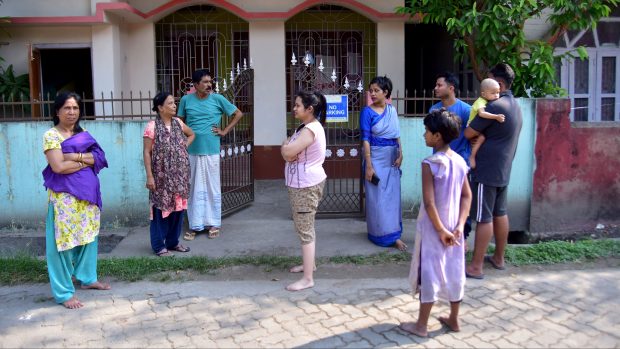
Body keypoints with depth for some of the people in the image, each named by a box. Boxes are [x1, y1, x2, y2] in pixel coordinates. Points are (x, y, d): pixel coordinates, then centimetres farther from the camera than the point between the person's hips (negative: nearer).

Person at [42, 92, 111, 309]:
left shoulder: (83, 135, 12)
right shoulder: (51, 135, -7)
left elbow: (100, 158, 0)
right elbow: (58, 167, -18)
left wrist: (75, 156, -14)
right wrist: (87, 160, -7)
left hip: (87, 192, 7)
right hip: (64, 195, -7)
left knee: (89, 236, 14)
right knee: (63, 241, -4)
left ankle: (87, 278, 31)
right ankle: (64, 292, 2)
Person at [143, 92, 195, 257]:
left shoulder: (178, 123, 5)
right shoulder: (152, 126, -11)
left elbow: (191, 134, 25)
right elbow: (146, 152, -11)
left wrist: (184, 146, 7)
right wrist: (149, 176, -15)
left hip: (179, 176, 6)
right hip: (161, 177, -6)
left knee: (178, 208, 12)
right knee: (161, 209, 2)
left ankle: (173, 242, 26)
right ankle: (159, 246, 13)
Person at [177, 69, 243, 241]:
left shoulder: (218, 99, -2)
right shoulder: (186, 100, 2)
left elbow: (238, 114, 5)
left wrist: (225, 131, 0)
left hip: (211, 150, -1)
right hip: (191, 151, 1)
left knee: (212, 187, 5)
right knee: (194, 188, 7)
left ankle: (213, 224, 16)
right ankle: (195, 225, 16)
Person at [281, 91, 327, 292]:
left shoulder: (310, 130, -21)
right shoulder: (307, 127, 13)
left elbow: (287, 152, -27)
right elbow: (288, 154, 8)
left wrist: (286, 145, -6)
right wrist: (289, 148, -14)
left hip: (306, 186, -11)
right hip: (303, 184, 11)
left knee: (305, 230, -7)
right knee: (305, 227, 21)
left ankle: (308, 278, -2)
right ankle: (309, 263, 36)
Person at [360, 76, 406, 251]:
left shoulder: (392, 110, 6)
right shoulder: (367, 112, -9)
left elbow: (397, 135, 11)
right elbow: (365, 139, -12)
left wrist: (400, 154, -1)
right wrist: (368, 165, -17)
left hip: (391, 158, 5)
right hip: (376, 158, -5)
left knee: (392, 195, 9)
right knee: (377, 197, 1)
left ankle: (393, 234, 18)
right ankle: (383, 234, 10)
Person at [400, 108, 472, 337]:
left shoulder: (430, 164, -19)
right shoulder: (460, 162, 1)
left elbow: (429, 202, -22)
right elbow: (467, 196, 2)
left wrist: (440, 230, -15)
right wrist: (459, 225, -1)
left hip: (433, 228, -6)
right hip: (453, 227, 6)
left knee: (429, 273, 3)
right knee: (454, 271, 15)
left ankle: (421, 325, 14)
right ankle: (453, 320, 29)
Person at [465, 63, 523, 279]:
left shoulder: (495, 107, -20)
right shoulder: (514, 106, 11)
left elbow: (468, 134, -14)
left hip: (486, 171, -9)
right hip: (503, 170, 9)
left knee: (484, 218, -5)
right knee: (500, 214, 16)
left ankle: (476, 267, 1)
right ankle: (498, 258, 28)